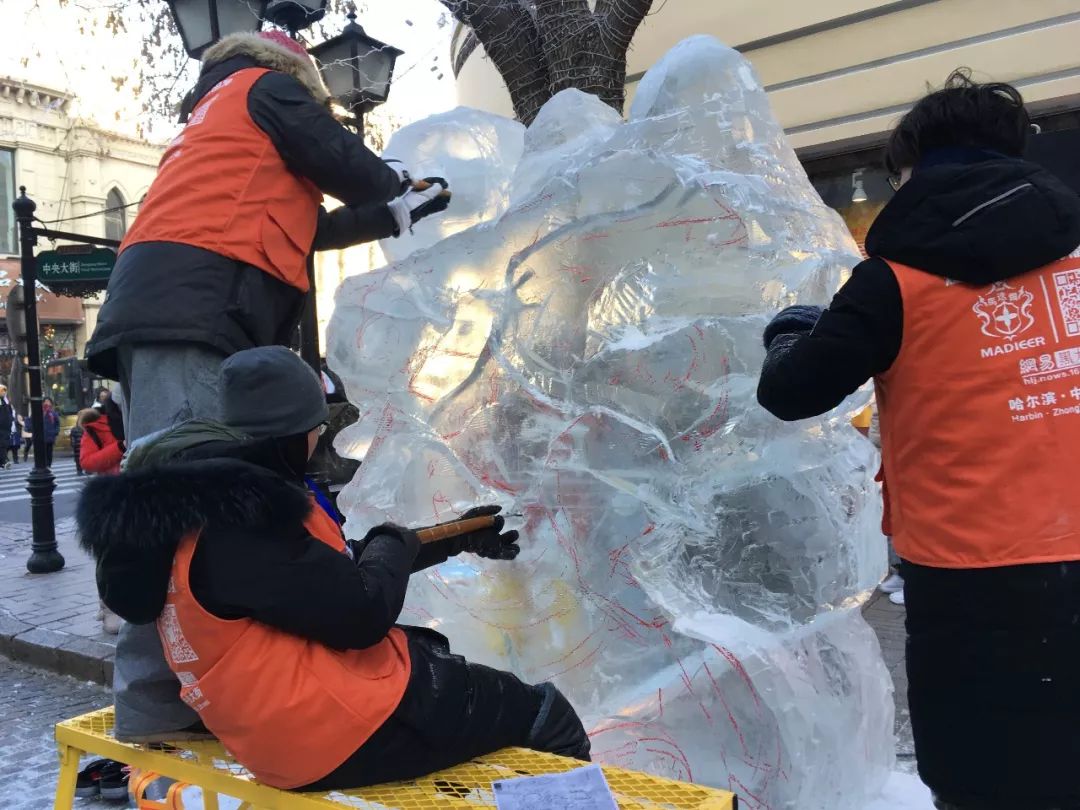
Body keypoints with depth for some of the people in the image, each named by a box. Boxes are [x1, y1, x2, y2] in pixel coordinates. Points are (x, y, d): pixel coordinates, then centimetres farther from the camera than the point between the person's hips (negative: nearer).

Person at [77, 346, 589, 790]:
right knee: (543, 711, 2)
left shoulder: (205, 496, 8)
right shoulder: (237, 521, -26)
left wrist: (455, 541, 17)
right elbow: (361, 614, -27)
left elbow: (334, 567, 15)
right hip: (342, 729, -10)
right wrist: (395, 544, -5)